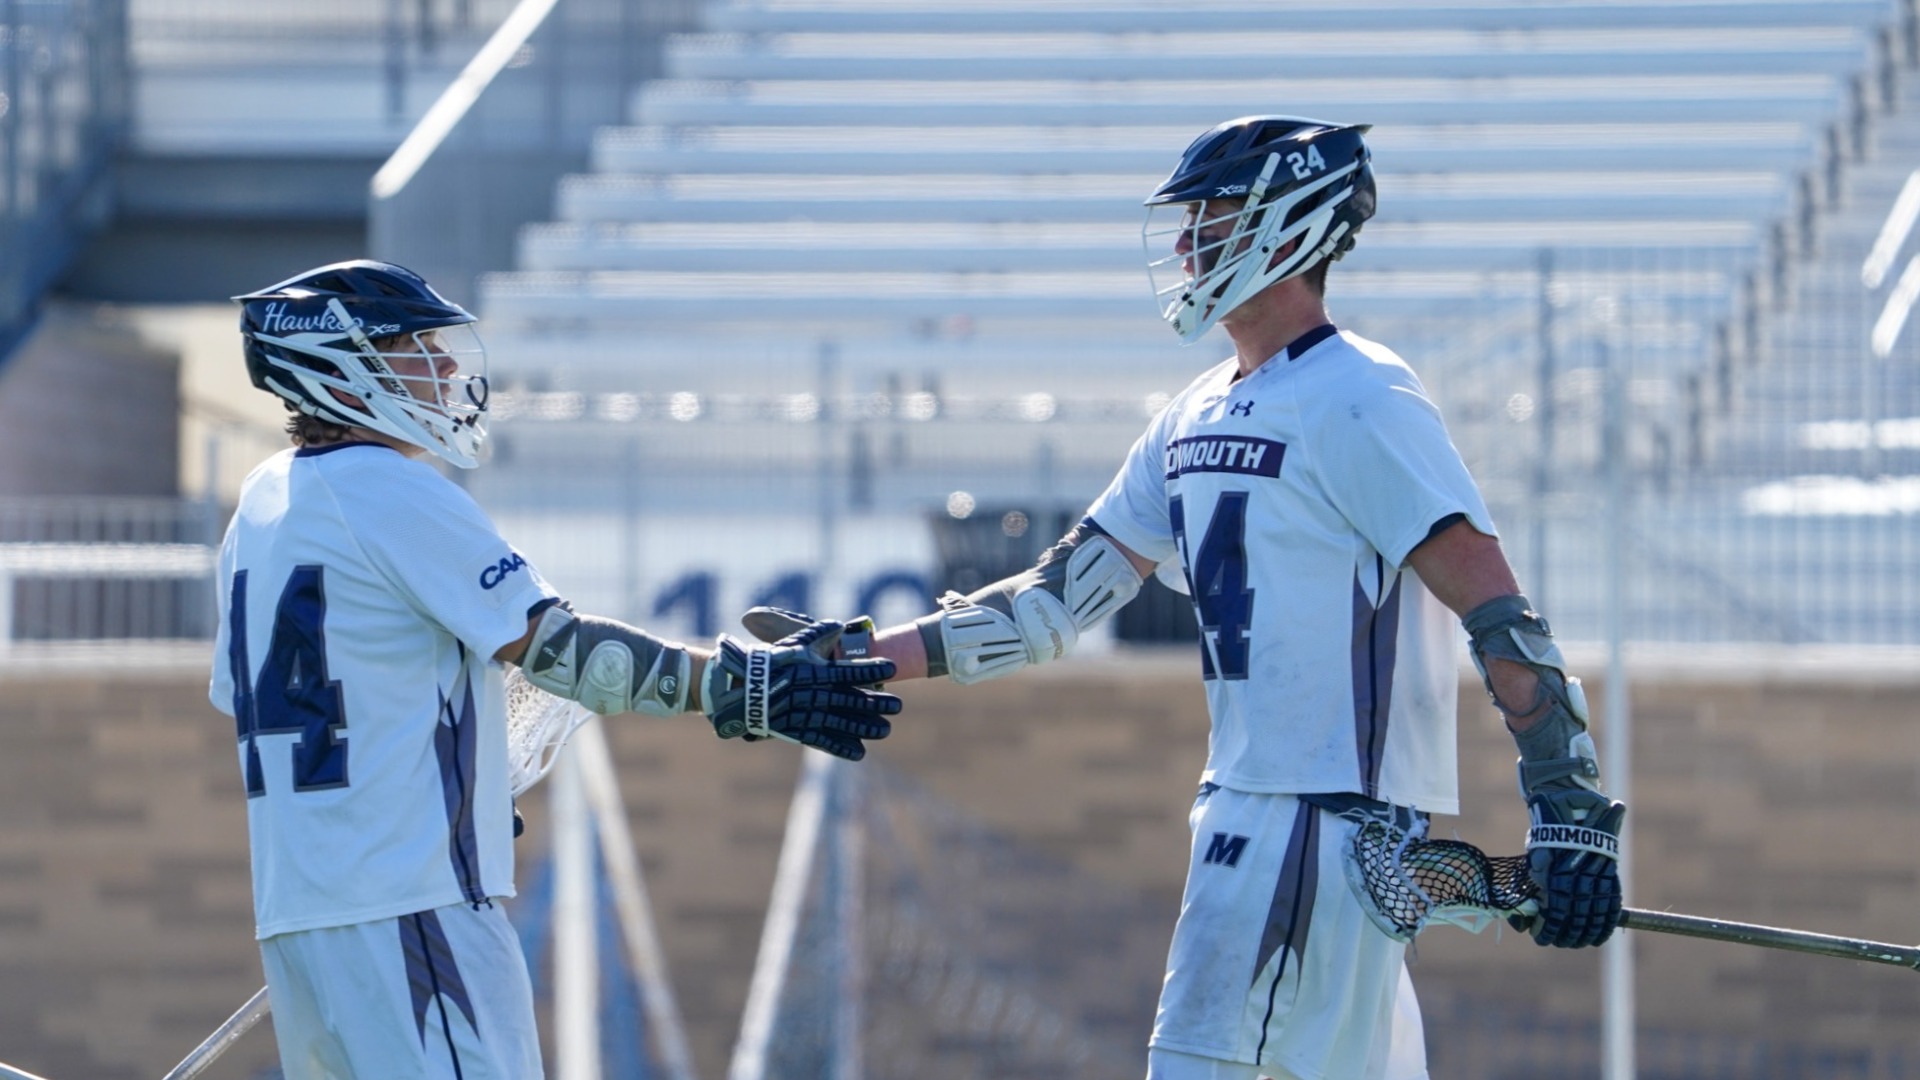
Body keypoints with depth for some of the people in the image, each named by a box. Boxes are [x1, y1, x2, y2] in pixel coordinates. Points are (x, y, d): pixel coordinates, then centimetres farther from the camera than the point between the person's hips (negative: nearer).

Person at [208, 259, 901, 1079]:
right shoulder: (390, 491, -11)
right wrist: (746, 690, -15)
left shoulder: (264, 501, 16)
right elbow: (553, 647, -15)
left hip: (292, 901, 9)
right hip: (404, 904, -9)